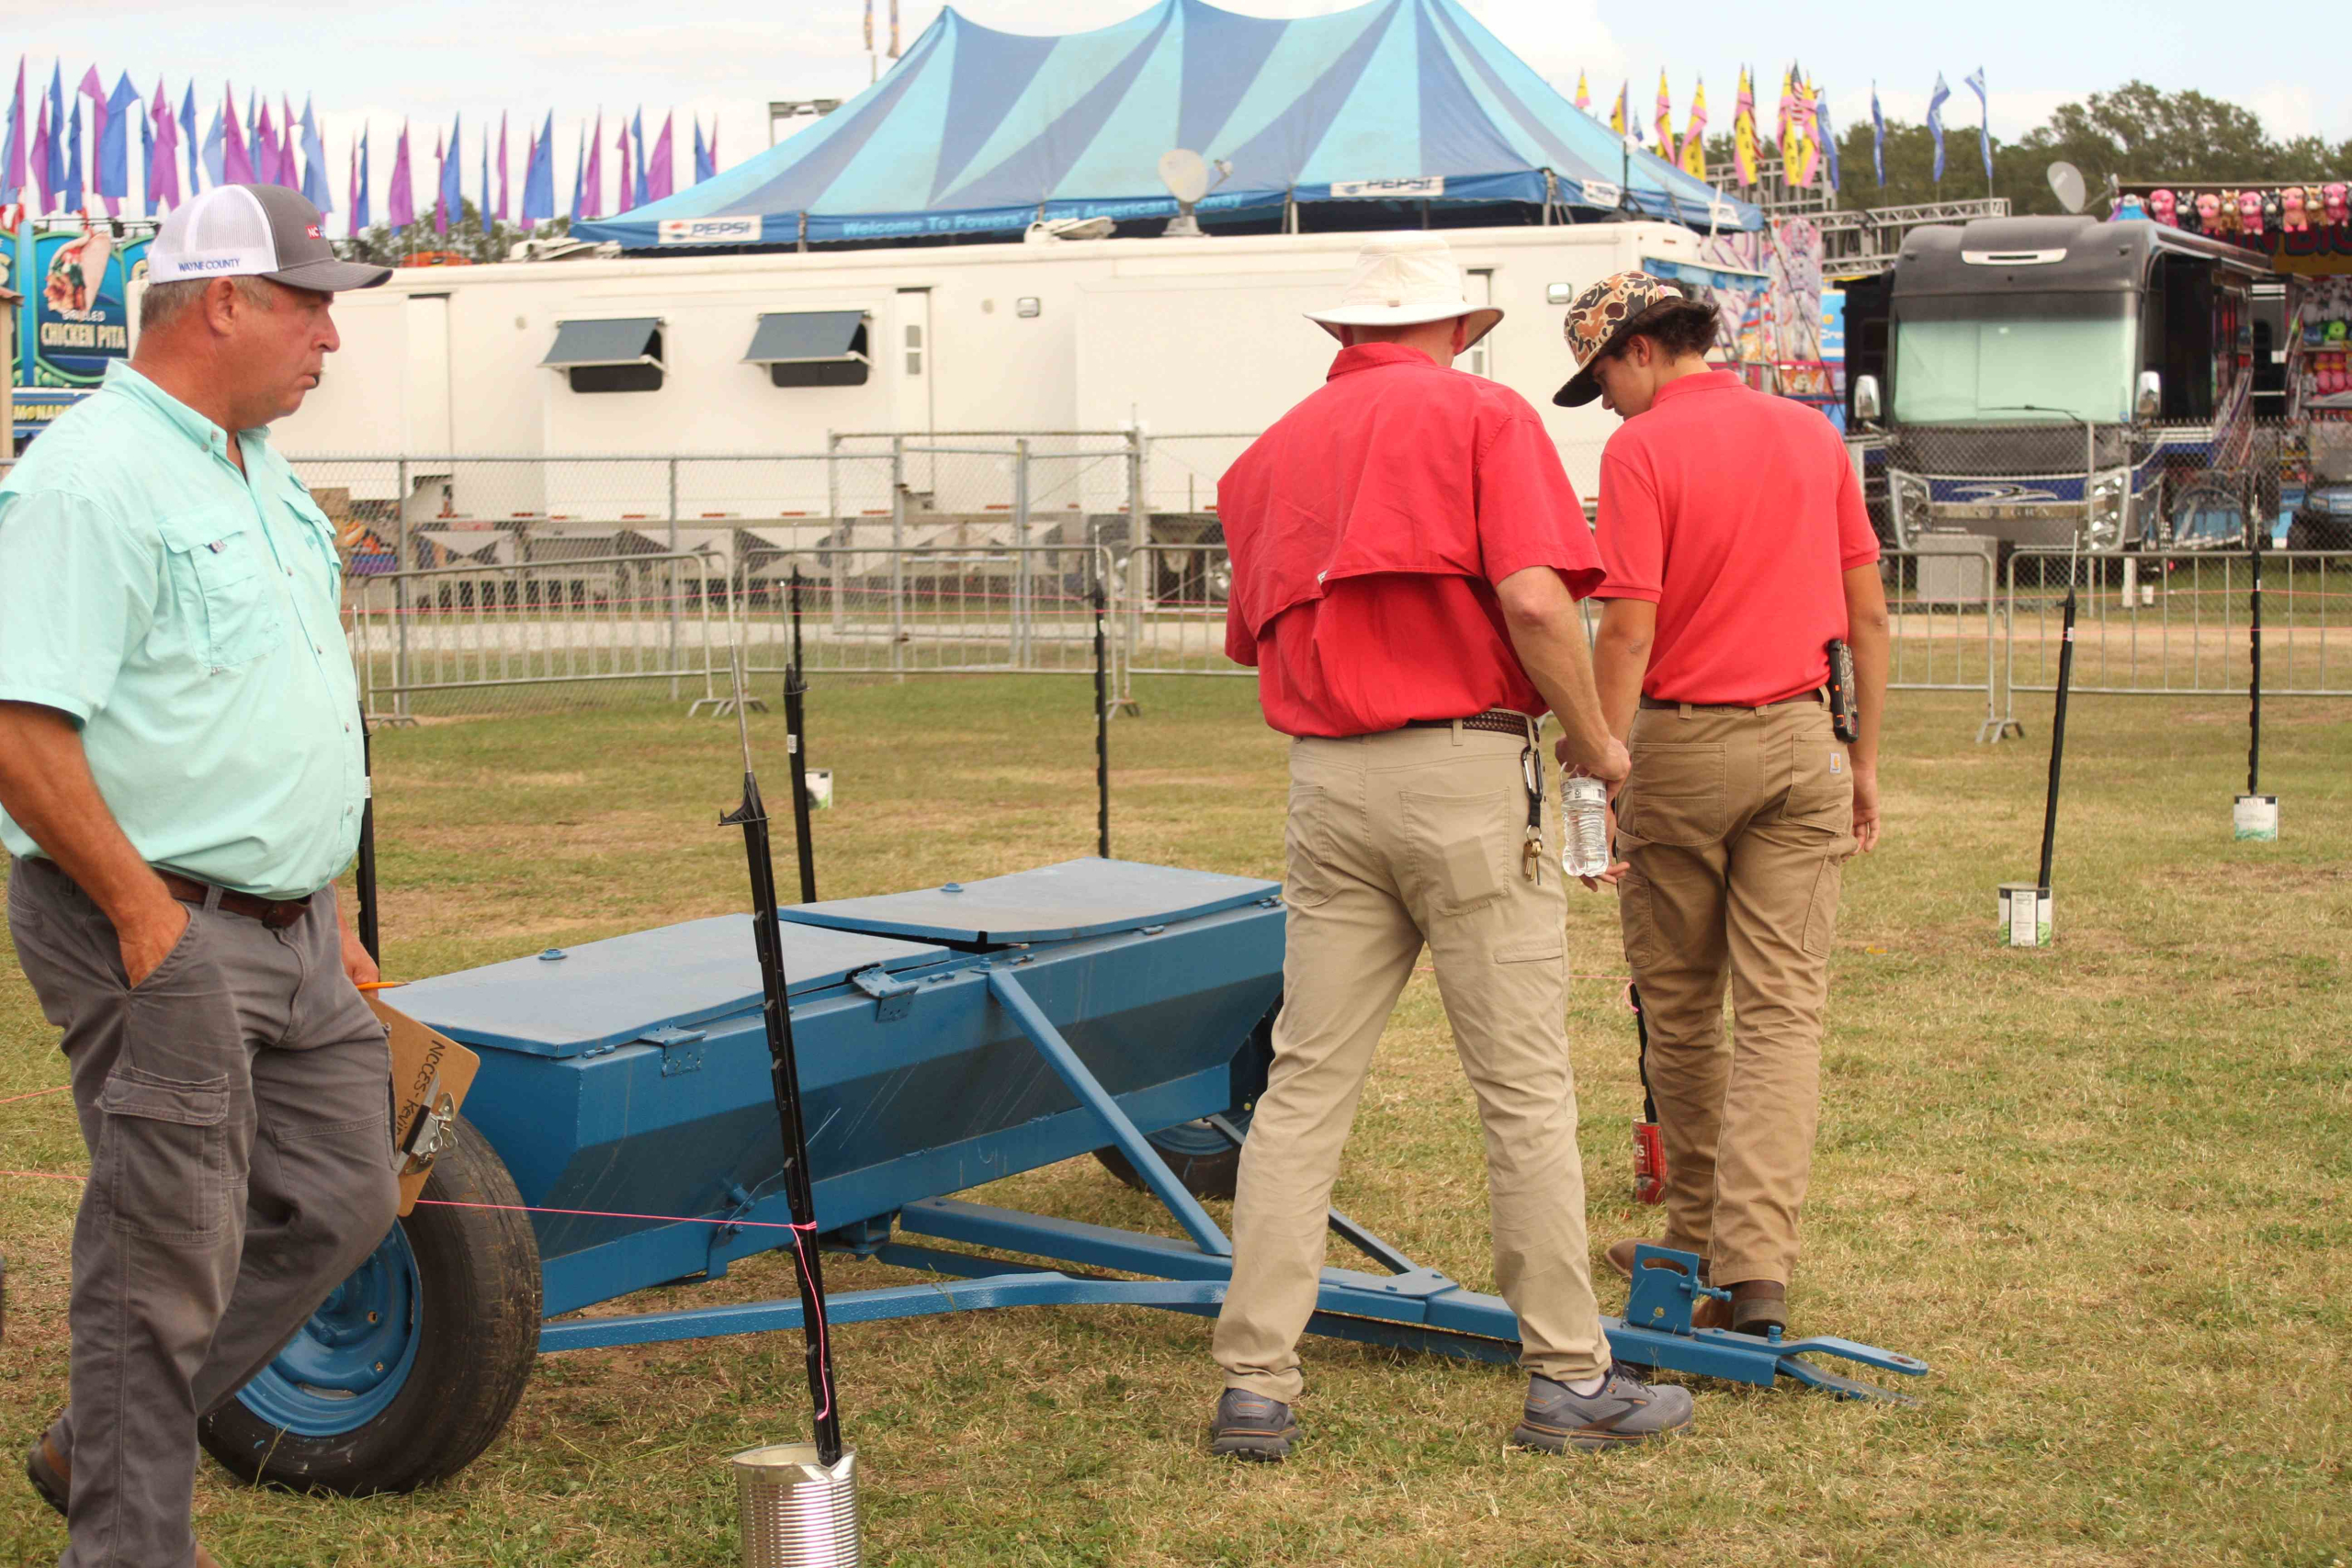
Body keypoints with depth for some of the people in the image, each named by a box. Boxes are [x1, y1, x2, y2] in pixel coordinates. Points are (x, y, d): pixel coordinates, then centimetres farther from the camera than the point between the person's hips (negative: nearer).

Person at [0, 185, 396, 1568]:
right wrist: (146, 916, -19)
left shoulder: (262, 474, 15)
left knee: (340, 1198, 15)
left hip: (290, 928, 10)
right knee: (169, 1258, -1)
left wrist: (330, 907, 19)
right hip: (163, 934, -9)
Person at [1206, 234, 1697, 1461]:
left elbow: (1254, 633, 16)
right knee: (1524, 1086, 2)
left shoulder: (1276, 450, 15)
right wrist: (1593, 740, -2)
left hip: (1326, 782, 5)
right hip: (1467, 772, -5)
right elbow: (1533, 597, -14)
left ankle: (1254, 1384, 5)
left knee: (1303, 1084, 6)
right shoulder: (1482, 413, 0)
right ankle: (1569, 1379, 9)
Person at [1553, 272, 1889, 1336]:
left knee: (1679, 1008, 12)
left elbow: (1627, 632, -15)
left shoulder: (1641, 451, -9)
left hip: (1681, 745, -4)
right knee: (1783, 1009, 0)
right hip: (1799, 741, 4)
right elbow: (1868, 615, 9)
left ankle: (1697, 1237, 25)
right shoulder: (1813, 435, 8)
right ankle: (1757, 1262, -10)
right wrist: (1865, 756, 16)